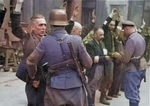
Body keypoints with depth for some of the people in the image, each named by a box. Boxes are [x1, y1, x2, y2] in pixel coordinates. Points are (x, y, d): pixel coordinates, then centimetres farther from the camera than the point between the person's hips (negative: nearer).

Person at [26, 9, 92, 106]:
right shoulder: (77, 40, -8)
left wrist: (32, 75, 18)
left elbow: (31, 61, 0)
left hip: (55, 88, 0)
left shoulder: (45, 42, -8)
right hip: (75, 88, 0)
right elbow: (88, 64, -5)